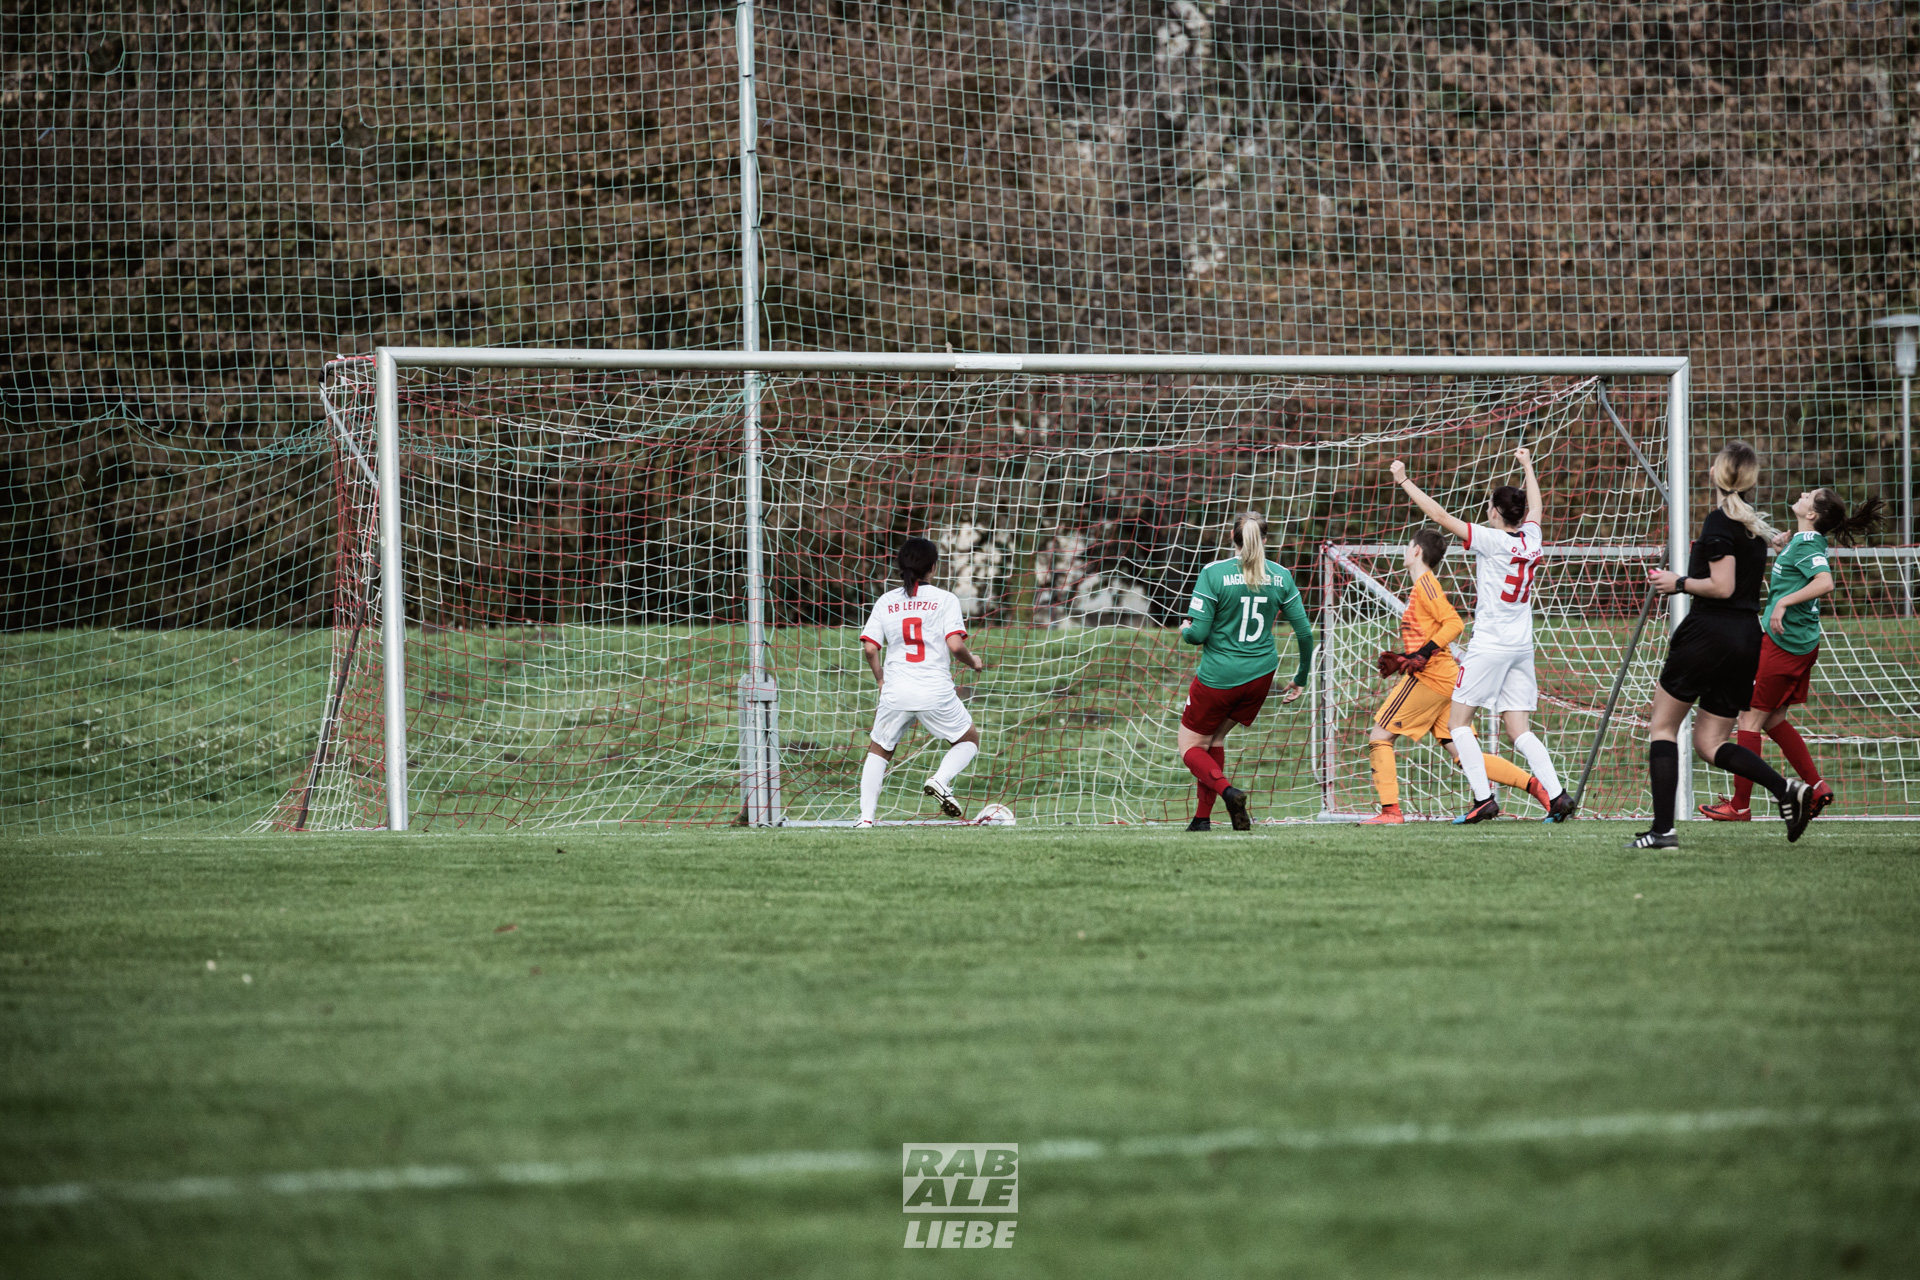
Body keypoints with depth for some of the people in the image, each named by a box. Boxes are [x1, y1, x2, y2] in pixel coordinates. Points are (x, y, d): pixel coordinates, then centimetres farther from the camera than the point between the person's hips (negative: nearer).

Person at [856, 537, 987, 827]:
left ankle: (866, 818, 7)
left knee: (878, 750, 19)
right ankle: (941, 780, -9)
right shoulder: (945, 599, -2)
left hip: (895, 693, 2)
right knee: (969, 740, 19)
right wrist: (973, 661, 10)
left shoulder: (885, 602, 6)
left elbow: (870, 648, 1)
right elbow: (955, 645, -11)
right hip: (936, 692, -2)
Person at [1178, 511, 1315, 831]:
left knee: (1190, 747, 10)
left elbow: (1197, 633, -15)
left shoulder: (1213, 573, -13)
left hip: (1217, 678, -5)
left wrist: (1185, 629, 10)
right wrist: (1301, 679, 15)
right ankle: (1202, 817, 17)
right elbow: (1304, 632, 3)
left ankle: (1227, 790, -19)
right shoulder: (1281, 577, 0)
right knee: (1215, 738, 23)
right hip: (1261, 674, 5)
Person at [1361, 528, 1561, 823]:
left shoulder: (1425, 583, -7)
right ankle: (1534, 784, -4)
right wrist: (1403, 660, 19)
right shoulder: (1420, 587, 22)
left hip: (1430, 677, -9)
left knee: (1379, 737, -3)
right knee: (1462, 754, 4)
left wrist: (1424, 653, -24)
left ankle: (1390, 810, -8)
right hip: (1445, 678, 9)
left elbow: (1454, 623, -17)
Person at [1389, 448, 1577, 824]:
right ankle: (1557, 795, -8)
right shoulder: (1530, 539, 6)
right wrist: (1527, 467, 46)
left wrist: (1404, 482, -3)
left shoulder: (1490, 540, -11)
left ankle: (1484, 798, -10)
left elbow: (1440, 516, -11)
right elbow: (1535, 508, 30)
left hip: (1490, 645, -7)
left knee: (1457, 721, 1)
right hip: (1522, 645, 7)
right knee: (1519, 730, 7)